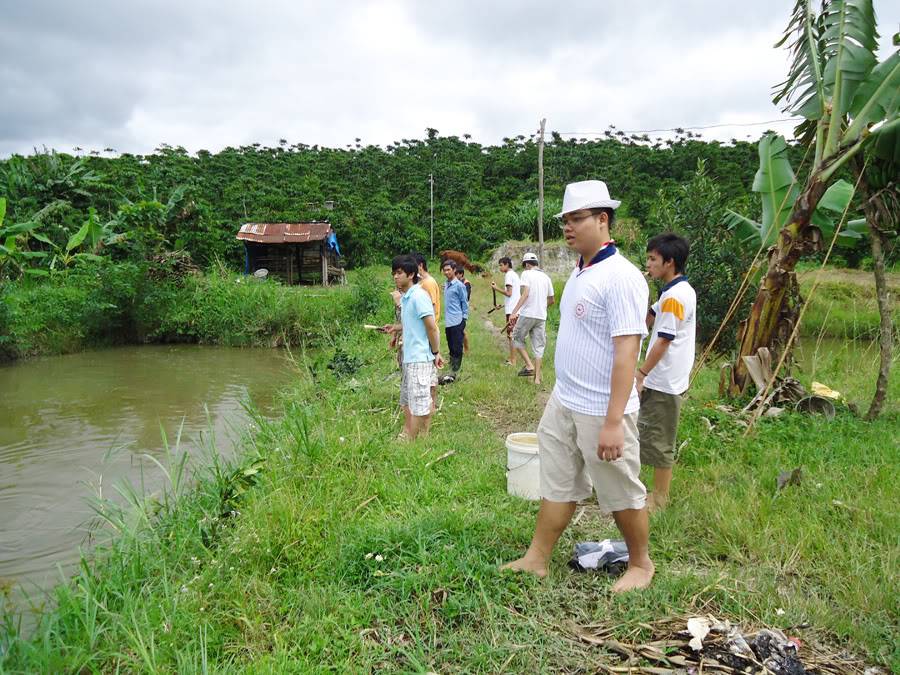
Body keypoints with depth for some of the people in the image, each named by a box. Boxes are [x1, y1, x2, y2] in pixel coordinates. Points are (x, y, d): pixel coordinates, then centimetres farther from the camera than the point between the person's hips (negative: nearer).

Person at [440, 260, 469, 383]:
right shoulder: (446, 285, 13)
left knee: (457, 349, -3)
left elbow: (465, 304, -5)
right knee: (451, 348, 14)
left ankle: (453, 374, 0)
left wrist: (464, 322, -7)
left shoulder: (459, 285, -8)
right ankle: (452, 371, 22)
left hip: (457, 323, -7)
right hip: (448, 323, 7)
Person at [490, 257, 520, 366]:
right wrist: (503, 305, 22)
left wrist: (496, 288, -9)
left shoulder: (509, 275, -10)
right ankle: (512, 358, 19)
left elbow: (508, 293, -17)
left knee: (511, 334, -7)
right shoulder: (515, 274, 20)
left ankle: (512, 361, -6)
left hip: (511, 309, -10)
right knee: (512, 334, 14)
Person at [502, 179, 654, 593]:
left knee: (622, 493, 10)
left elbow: (627, 350, -23)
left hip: (600, 412, -8)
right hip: (563, 403, 8)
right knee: (557, 484, 16)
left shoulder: (620, 277, -19)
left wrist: (613, 422, -26)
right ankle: (536, 560, 29)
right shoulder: (580, 272, 9)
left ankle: (641, 565, 31)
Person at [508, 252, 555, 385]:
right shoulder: (546, 277, 13)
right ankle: (537, 377, 8)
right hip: (541, 316, 5)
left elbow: (525, 294, -17)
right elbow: (552, 300, 19)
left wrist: (514, 312, -23)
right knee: (538, 346, 9)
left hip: (527, 314, -5)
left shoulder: (526, 274, -4)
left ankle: (529, 365, 2)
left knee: (517, 338, 14)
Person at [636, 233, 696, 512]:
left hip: (663, 382, -10)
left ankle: (659, 497, 16)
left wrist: (640, 373, -16)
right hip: (666, 379, 10)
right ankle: (659, 492, 31)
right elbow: (648, 320, 15)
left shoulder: (673, 296, -20)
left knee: (658, 439, 2)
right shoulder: (682, 290, 10)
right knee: (655, 436, 19)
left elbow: (663, 341, -21)